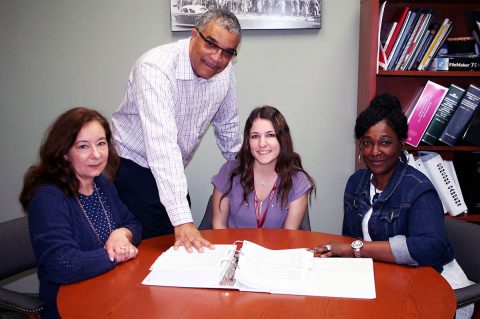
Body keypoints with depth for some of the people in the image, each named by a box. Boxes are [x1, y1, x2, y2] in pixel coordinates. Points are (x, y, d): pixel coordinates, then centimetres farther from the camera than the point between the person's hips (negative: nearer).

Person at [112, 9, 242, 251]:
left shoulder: (224, 72, -7)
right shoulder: (156, 67, -29)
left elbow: (227, 125, 10)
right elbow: (162, 144, -39)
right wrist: (181, 219, -45)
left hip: (173, 173, 6)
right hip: (133, 167, -6)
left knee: (186, 247, 8)